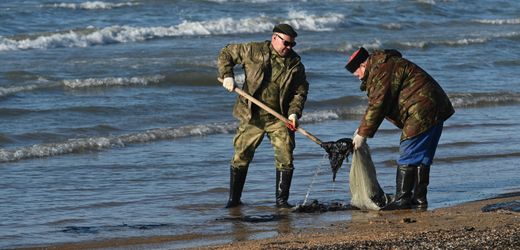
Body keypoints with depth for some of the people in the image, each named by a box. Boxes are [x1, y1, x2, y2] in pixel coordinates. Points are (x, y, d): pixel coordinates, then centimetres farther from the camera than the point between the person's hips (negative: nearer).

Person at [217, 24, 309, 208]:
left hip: (279, 118, 1)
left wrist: (294, 112, -10)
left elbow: (300, 91, 5)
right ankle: (234, 199, 14)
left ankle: (282, 200, 6)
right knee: (241, 156, 3)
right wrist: (227, 75, -8)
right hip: (251, 117, -1)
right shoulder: (254, 51, -4)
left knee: (285, 157, -6)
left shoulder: (295, 64, 3)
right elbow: (226, 53, 5)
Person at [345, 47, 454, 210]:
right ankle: (419, 199, 17)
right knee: (421, 158, 14)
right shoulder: (382, 67, 22)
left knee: (408, 157, -9)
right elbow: (376, 105, 24)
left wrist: (363, 134, -11)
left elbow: (377, 105, -17)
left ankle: (402, 199, -8)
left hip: (422, 111, -11)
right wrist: (362, 129, 18)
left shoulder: (381, 70, -13)